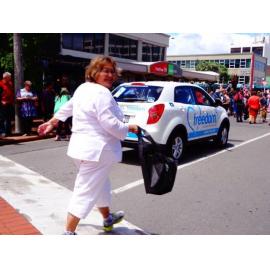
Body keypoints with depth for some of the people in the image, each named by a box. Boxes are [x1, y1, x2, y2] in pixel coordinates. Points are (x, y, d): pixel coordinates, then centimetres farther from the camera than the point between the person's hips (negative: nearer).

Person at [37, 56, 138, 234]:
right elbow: (110, 124, -24)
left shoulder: (83, 88, 10)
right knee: (85, 192, -3)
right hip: (97, 149, -10)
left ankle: (108, 219, 43)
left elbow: (67, 107, 22)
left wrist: (52, 122, 34)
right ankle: (69, 233, 3)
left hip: (84, 147, 10)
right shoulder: (102, 94, -19)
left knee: (100, 185, 25)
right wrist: (129, 128, -7)